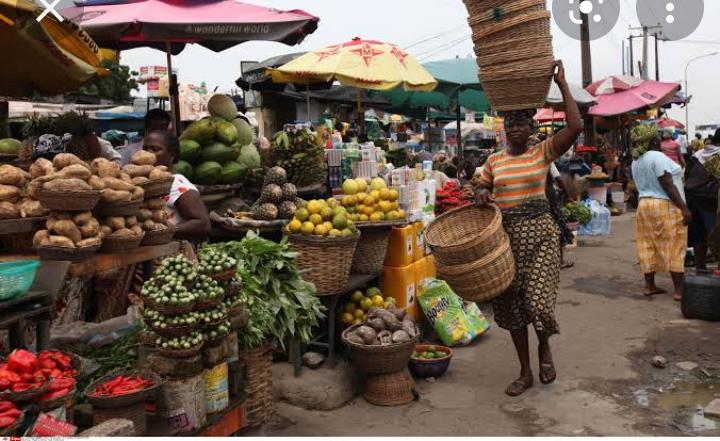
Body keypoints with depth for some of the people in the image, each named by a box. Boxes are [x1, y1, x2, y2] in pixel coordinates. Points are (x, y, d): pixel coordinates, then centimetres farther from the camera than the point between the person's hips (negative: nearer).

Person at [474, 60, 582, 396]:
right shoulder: (494, 161, 9)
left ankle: (545, 347, 25)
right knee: (510, 303, 7)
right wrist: (481, 194, -6)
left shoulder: (543, 152, 0)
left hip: (539, 232, -3)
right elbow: (480, 188, 19)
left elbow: (575, 127, -14)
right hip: (505, 235, 4)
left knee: (537, 301, -12)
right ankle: (525, 372, 23)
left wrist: (562, 84, -12)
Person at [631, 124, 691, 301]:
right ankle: (679, 290, 1)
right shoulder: (657, 157, -16)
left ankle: (649, 286, 14)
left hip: (644, 205, 8)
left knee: (648, 247, 10)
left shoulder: (636, 161, 11)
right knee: (674, 248, -2)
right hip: (666, 207, -8)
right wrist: (684, 208, -18)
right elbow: (668, 186, -19)